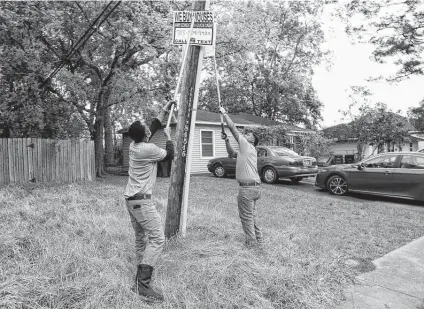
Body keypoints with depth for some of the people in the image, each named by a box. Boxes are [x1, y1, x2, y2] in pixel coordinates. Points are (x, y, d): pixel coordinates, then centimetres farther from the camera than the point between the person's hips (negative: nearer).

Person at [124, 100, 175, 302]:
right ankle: (143, 284, -12)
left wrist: (164, 110, 25)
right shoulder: (148, 149, -18)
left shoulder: (134, 145, 7)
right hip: (141, 200, -10)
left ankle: (141, 275, 24)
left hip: (131, 199, 10)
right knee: (157, 238, -10)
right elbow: (170, 155, -3)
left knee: (141, 238, 16)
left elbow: (154, 127, 20)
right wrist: (169, 137, 11)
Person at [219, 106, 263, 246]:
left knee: (246, 216, 1)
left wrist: (224, 113, 4)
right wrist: (226, 141, 17)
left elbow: (232, 126, -6)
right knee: (251, 214, 19)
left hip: (248, 187, -10)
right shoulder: (245, 150, 18)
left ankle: (251, 240, 10)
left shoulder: (247, 145, -7)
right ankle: (258, 237, 27)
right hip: (254, 186, 10)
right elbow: (232, 154, 30)